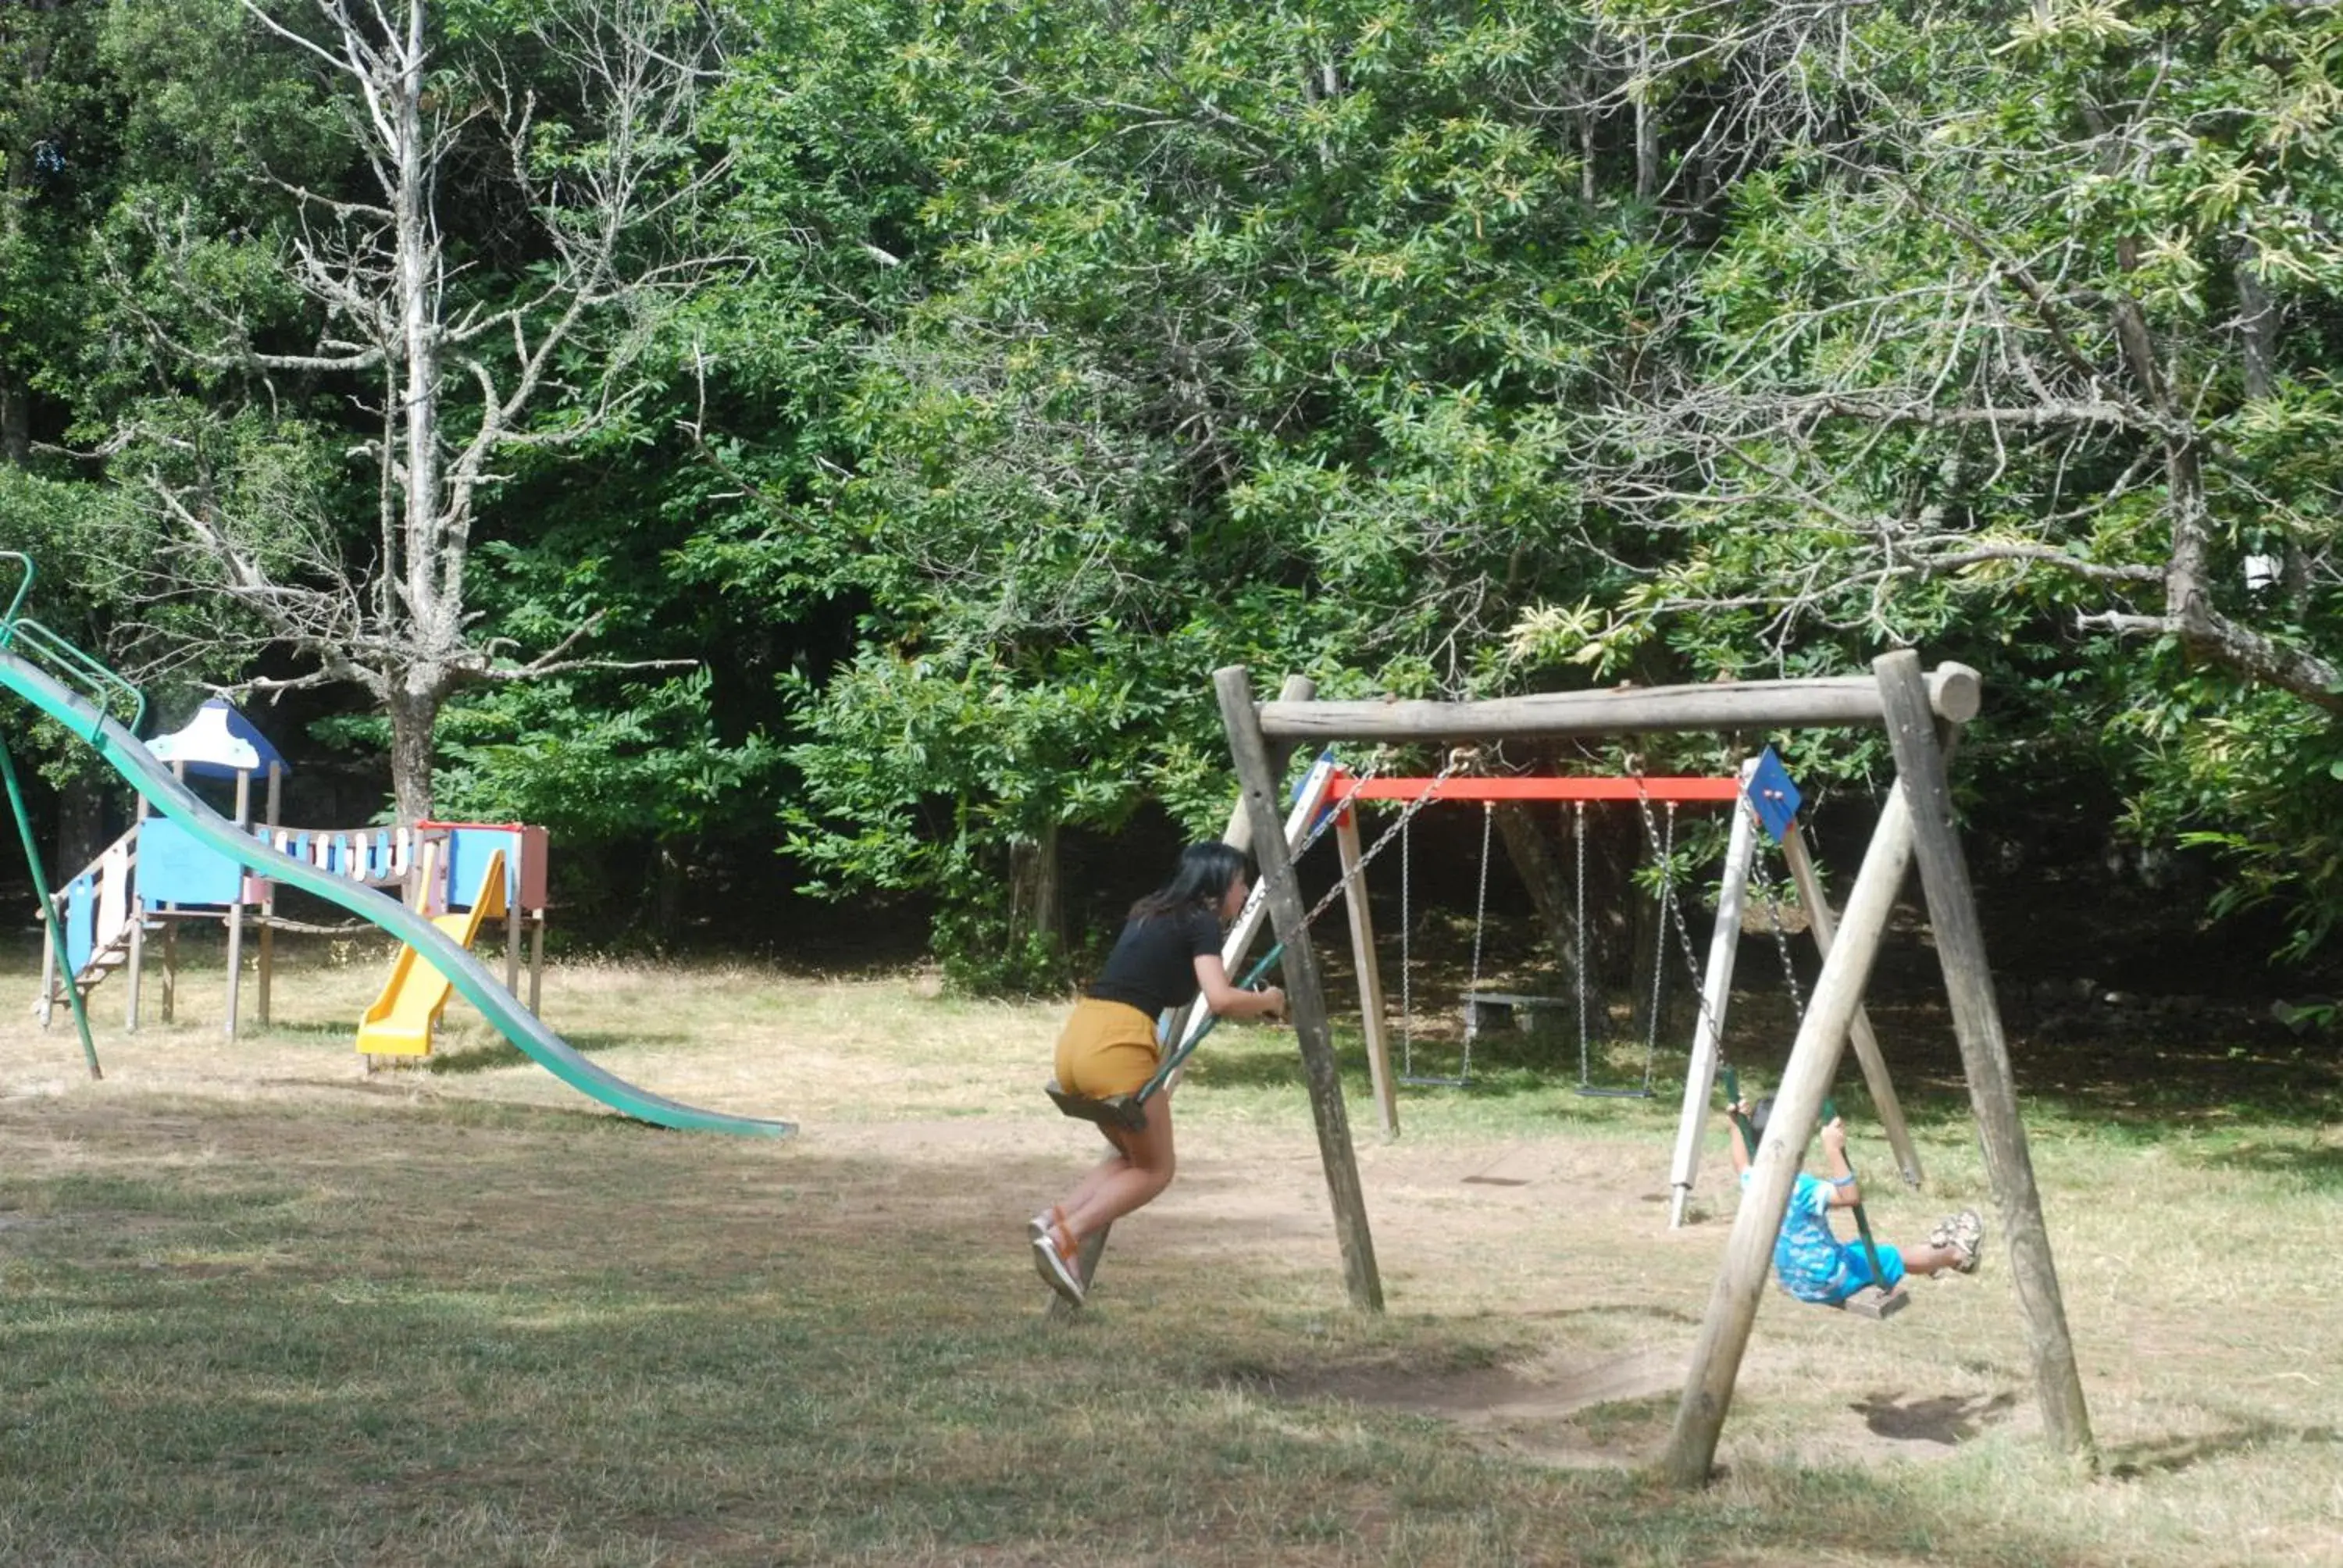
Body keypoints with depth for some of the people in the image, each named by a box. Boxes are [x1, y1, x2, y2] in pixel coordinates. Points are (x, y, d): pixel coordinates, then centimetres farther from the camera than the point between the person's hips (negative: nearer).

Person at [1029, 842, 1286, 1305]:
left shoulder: (1150, 914, 24)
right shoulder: (1201, 921, 1)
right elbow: (1220, 999, -11)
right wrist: (1267, 1001, 8)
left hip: (1077, 1037, 8)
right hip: (1117, 1045, -8)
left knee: (1133, 1155, 23)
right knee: (1155, 1169, 9)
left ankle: (1056, 1217, 2)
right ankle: (1064, 1235, -10)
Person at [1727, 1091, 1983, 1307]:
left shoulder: (1754, 1182, -7)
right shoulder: (1800, 1187, -32)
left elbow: (1742, 1165, 17)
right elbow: (1851, 1196, -38)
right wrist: (1833, 1150, -42)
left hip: (1793, 1282, 8)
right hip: (1828, 1284, -8)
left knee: (1862, 1249, 29)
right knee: (1899, 1258, 13)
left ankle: (1934, 1253, 51)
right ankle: (1956, 1254, 38)